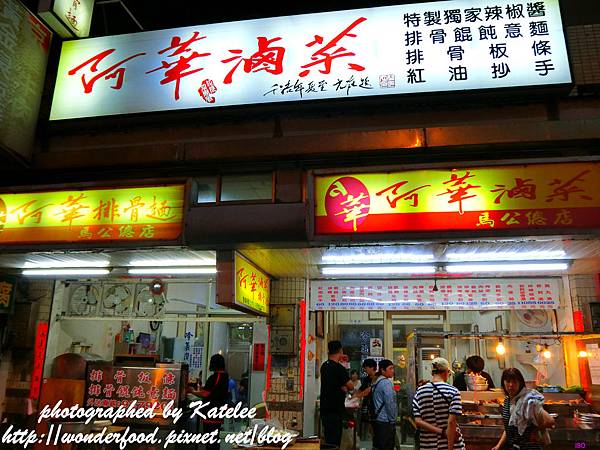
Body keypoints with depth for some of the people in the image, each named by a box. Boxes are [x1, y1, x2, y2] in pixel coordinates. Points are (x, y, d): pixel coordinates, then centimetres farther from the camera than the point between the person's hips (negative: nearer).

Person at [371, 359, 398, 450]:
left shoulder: (376, 382, 13)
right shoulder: (386, 382, -15)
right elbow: (390, 404, -18)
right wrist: (393, 420, -8)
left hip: (377, 420, 9)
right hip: (386, 422, -9)